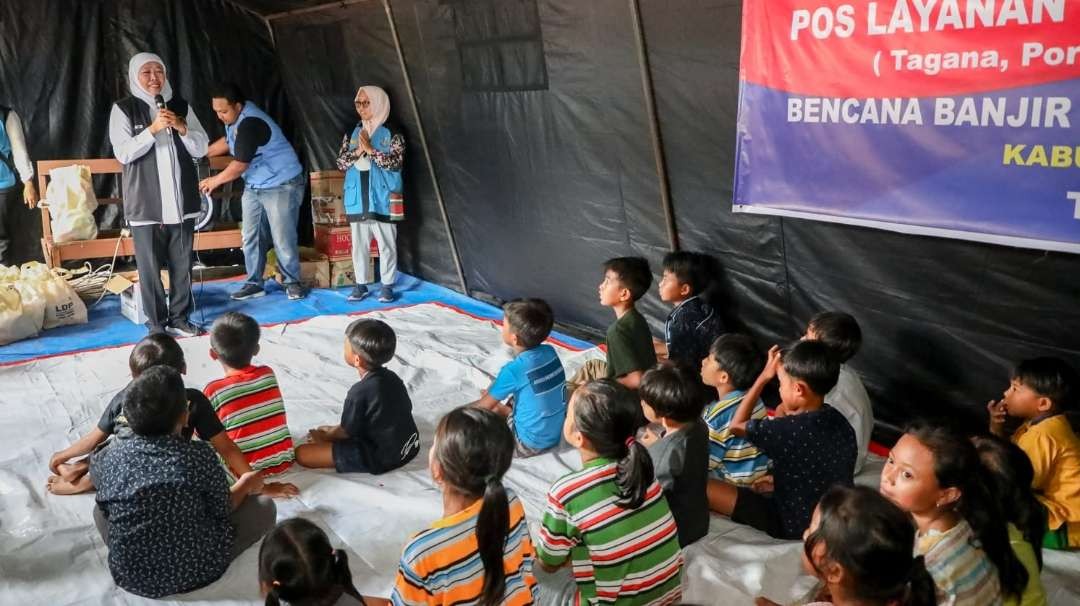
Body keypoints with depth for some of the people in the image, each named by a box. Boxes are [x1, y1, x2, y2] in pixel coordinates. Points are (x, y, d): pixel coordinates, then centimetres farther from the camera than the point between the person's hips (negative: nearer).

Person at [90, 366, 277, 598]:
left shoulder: (112, 455, -8)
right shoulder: (199, 454, -16)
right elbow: (224, 510, -3)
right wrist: (246, 484, 17)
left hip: (130, 576, 4)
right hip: (196, 571, -3)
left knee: (99, 509, 28)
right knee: (265, 506, 10)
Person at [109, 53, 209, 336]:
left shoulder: (180, 105, 8)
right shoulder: (124, 108, 0)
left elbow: (201, 148, 6)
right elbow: (123, 153, -9)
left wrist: (182, 128, -11)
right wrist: (153, 129, -17)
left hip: (181, 199, 3)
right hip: (145, 202, -3)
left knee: (182, 263, 8)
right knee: (149, 265, 2)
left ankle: (180, 318, 19)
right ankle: (157, 323, 12)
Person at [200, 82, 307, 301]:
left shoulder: (251, 124, -25)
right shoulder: (235, 118, 4)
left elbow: (240, 165, -21)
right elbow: (228, 141, 26)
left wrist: (215, 181, -7)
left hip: (281, 185, -9)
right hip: (254, 187, 9)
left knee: (283, 238, -7)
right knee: (251, 237, 7)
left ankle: (293, 282, 6)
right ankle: (254, 283, 14)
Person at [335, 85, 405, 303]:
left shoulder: (392, 134, -4)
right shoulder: (351, 134, 9)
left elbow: (396, 163, -14)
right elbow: (341, 163, 4)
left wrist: (370, 150, -18)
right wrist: (358, 151, -12)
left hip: (382, 199, -4)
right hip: (358, 199, 4)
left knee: (386, 244, 2)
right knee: (359, 244, 9)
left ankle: (387, 285, 12)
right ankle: (361, 284, 19)